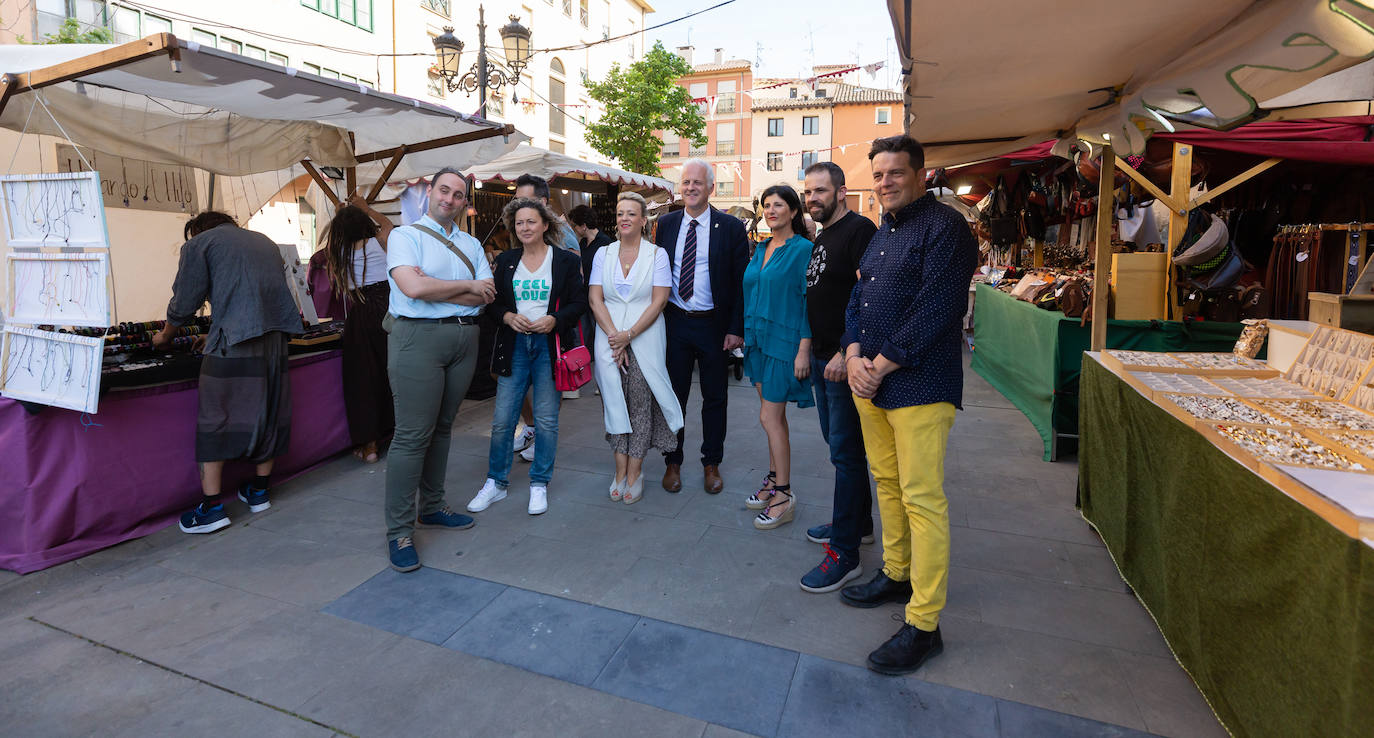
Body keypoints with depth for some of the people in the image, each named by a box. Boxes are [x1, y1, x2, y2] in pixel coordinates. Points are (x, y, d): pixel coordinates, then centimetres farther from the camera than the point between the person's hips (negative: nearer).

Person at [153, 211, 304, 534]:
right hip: (276, 338, 6)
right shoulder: (266, 242, 24)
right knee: (268, 415, 13)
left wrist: (165, 336, 24)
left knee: (214, 420, 2)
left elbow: (184, 303, 5)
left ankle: (212, 507, 3)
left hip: (233, 343, -6)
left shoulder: (199, 243, 8)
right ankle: (259, 492, 24)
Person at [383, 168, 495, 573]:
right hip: (420, 337, -5)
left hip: (465, 338, 5)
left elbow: (486, 296, 1)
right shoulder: (405, 235, 2)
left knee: (442, 426, 13)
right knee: (412, 434, -6)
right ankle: (399, 531, 3)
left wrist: (435, 288, -10)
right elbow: (413, 287, -16)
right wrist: (467, 286, -5)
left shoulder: (471, 244, 16)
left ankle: (432, 506, 26)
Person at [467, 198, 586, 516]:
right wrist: (508, 316, -9)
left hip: (549, 345, -2)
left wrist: (554, 320, -17)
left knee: (546, 420, 4)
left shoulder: (566, 260, 1)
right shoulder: (505, 261, 10)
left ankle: (540, 484, 19)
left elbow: (579, 302, -1)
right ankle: (496, 483, 20)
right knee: (502, 419, 3)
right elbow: (493, 302, 12)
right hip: (514, 345, 3)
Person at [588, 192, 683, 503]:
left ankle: (634, 472, 9)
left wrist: (628, 335, -13)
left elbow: (658, 302, -5)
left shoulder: (657, 254, 2)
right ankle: (620, 470, 13)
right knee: (614, 399, 3)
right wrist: (613, 336, -10)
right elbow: (595, 299, 3)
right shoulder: (603, 254, 10)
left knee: (640, 402, -2)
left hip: (645, 338, -2)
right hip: (610, 336, 3)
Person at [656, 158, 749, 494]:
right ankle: (673, 463, 26)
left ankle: (711, 464, 26)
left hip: (713, 325, -2)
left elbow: (741, 281, -3)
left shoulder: (731, 227, -3)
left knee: (714, 399, 10)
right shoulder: (666, 224, 6)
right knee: (673, 395, 10)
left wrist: (736, 328, -10)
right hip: (674, 323, 2)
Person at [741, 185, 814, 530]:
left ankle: (784, 496, 6)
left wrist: (804, 350, -16)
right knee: (774, 415, 14)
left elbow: (810, 303, -12)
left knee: (770, 417, -6)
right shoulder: (760, 250, 13)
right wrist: (746, 333, 11)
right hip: (759, 339, 7)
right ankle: (774, 482, 25)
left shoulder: (803, 249, -9)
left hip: (784, 342, -7)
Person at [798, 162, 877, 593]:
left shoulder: (859, 230, -12)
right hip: (822, 357, 10)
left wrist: (846, 353, -23)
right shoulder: (821, 238, 17)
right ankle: (858, 523, 33)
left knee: (846, 452, -6)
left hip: (845, 361, -10)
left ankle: (844, 555, 2)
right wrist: (809, 350, 17)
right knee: (838, 443, 17)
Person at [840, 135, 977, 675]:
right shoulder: (883, 232, 19)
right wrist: (854, 355, -1)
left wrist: (881, 364, -15)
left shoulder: (944, 227, -8)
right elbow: (857, 300, 16)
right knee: (887, 483, 17)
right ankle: (896, 575, 35)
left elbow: (936, 310, -18)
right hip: (870, 381, 9)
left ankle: (923, 625, 6)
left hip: (920, 384, -8)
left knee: (921, 499, -4)